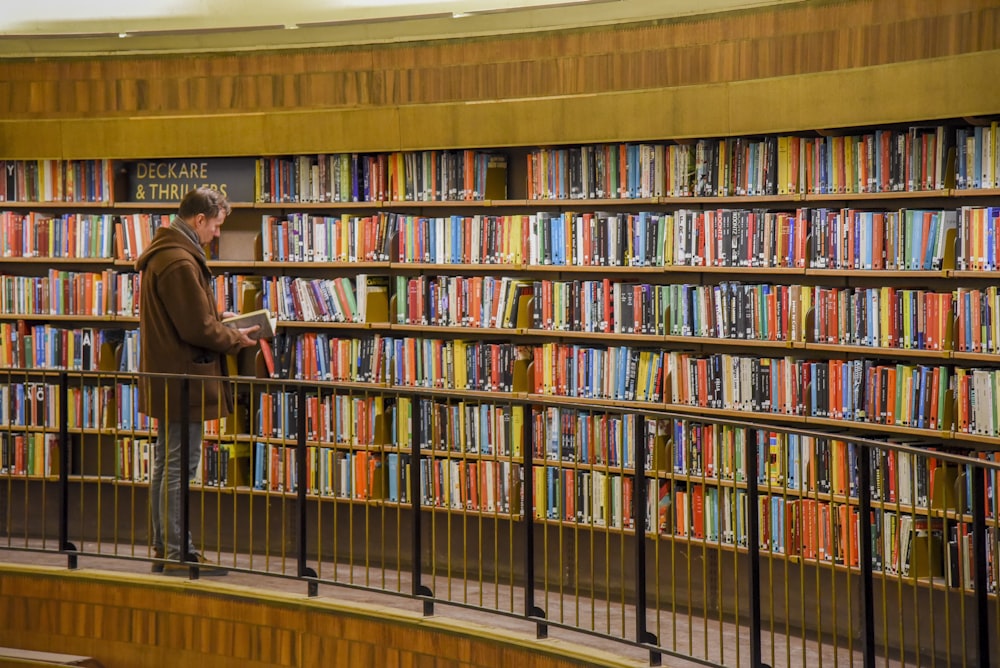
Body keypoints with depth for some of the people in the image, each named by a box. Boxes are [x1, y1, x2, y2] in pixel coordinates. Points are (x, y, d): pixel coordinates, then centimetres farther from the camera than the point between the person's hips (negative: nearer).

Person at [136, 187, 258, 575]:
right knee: (180, 468, -5)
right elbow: (198, 328, -22)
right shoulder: (180, 262, -20)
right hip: (184, 379, -11)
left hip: (166, 379, 11)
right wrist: (236, 339, -6)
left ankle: (164, 549, 22)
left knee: (166, 466, 15)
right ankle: (177, 553, -1)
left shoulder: (161, 254, 14)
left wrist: (220, 319, 12)